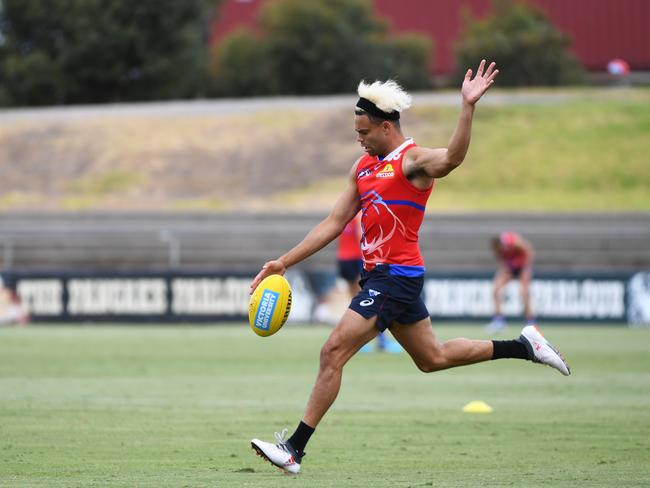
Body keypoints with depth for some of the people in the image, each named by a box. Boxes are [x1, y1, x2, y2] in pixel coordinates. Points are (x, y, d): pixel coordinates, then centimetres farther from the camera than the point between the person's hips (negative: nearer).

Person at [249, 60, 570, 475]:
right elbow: (334, 224, 17)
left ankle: (295, 448, -12)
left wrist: (468, 106, -48)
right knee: (433, 357, 18)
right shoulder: (364, 166, 15)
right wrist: (284, 263, 12)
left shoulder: (413, 160, -11)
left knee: (333, 352, -13)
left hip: (397, 276, -10)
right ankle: (524, 346, 27)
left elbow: (451, 158, -34)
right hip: (381, 274, 10)